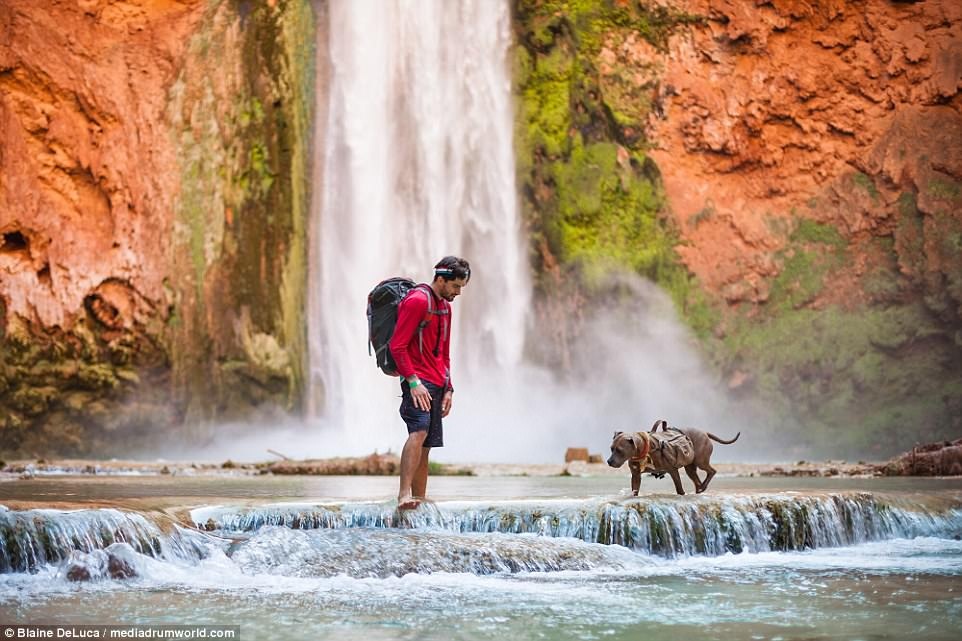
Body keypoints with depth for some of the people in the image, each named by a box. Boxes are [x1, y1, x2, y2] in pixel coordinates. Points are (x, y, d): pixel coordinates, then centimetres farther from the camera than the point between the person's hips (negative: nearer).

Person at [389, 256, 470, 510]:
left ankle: (419, 502, 8)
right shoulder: (417, 301, -8)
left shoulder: (445, 306, 21)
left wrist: (448, 389, 20)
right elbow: (397, 346, -14)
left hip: (436, 385, 9)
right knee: (419, 432, -27)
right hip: (418, 381, -9)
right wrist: (413, 382, -20)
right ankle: (404, 494, -36)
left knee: (425, 446, 7)